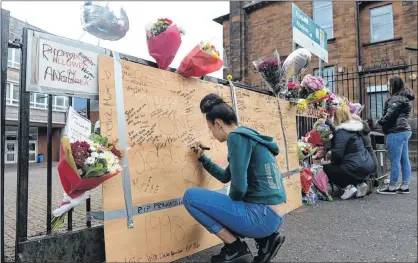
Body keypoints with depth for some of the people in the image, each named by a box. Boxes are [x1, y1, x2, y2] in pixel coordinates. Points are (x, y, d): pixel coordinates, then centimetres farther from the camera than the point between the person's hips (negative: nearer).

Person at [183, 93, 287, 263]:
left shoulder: (237, 136, -12)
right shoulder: (246, 136, 18)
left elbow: (238, 187, -20)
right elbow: (225, 176, 30)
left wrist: (230, 203, 1)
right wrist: (202, 158, 31)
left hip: (261, 215, -10)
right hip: (273, 217, 10)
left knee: (190, 196, -6)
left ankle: (235, 248, 1)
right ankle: (266, 239, 16)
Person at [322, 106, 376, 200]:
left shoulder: (342, 131, -15)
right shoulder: (355, 127, 12)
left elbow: (338, 153, -18)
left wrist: (331, 159, 2)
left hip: (357, 167, -9)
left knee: (326, 168, 4)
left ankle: (349, 187, -5)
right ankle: (360, 183, 12)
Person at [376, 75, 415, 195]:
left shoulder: (396, 98, -11)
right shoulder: (405, 97, 21)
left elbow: (390, 115, -18)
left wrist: (380, 121, -1)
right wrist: (383, 122, 11)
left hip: (396, 132, -11)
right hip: (404, 131, 11)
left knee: (395, 161, -5)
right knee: (404, 160, 10)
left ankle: (392, 187, 1)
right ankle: (405, 186, 15)